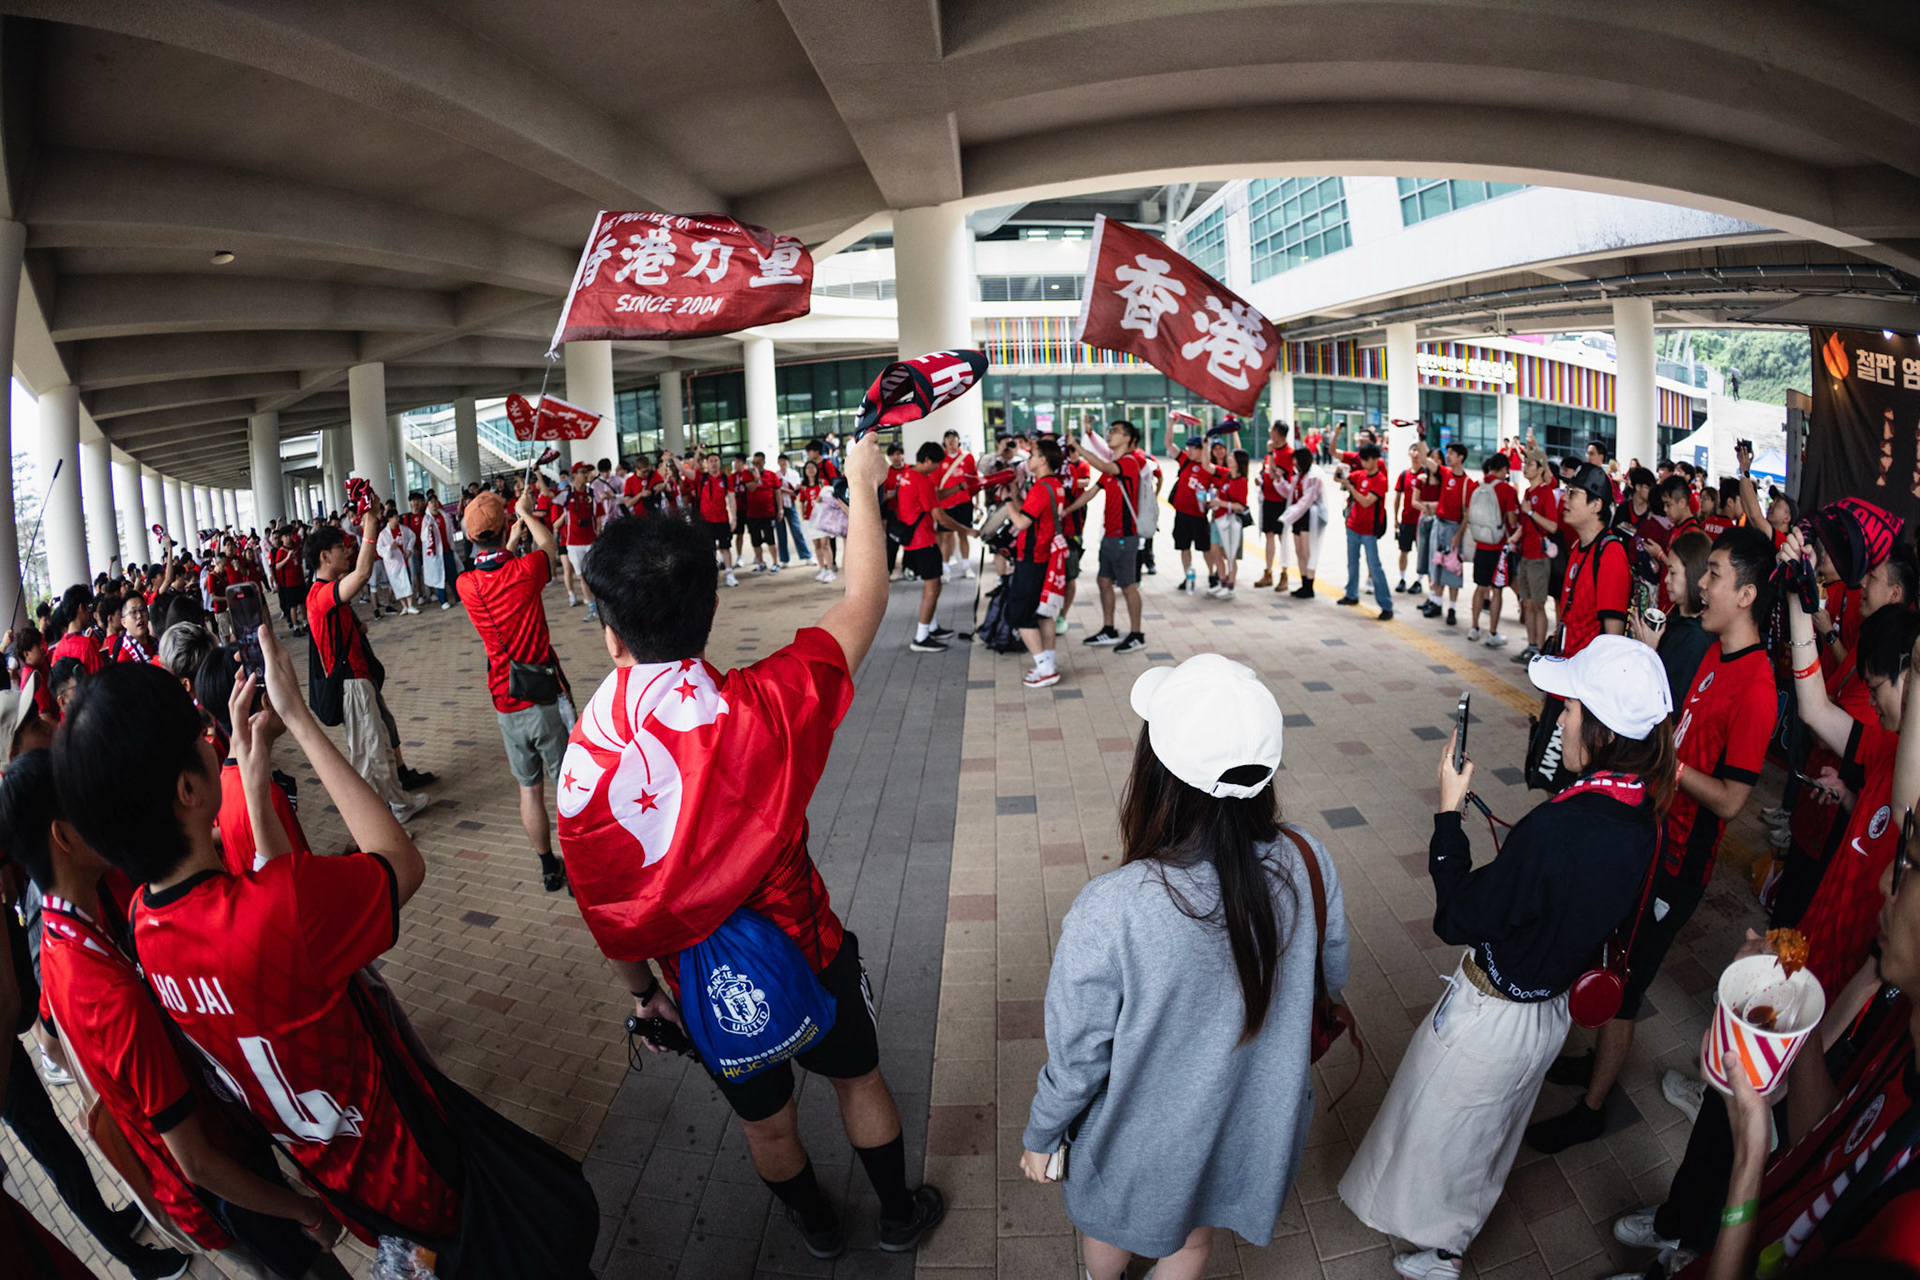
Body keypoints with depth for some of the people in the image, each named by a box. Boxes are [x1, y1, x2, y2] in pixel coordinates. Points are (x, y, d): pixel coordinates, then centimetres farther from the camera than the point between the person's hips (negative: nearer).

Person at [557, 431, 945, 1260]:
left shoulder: (584, 768, -25)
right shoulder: (763, 707, -31)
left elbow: (609, 918, -10)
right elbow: (864, 599, -16)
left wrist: (643, 991, 10)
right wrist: (862, 484, -2)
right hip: (804, 953, -1)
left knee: (766, 1121, 28)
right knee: (858, 1080, 28)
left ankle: (816, 1224, 57)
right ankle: (900, 1215, 52)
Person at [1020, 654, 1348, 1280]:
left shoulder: (1107, 912, -38)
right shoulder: (1307, 862, -25)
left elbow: (1077, 1059, -22)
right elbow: (1332, 979, -5)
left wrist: (1039, 1137, -2)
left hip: (1147, 1145, -2)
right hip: (1257, 1125, 3)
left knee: (1110, 1228, 33)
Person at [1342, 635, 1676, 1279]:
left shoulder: (1558, 828, -37)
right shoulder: (1641, 820, -11)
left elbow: (1456, 918, -27)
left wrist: (1449, 811, -20)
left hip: (1490, 1019, -8)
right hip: (1553, 1010, 8)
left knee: (1441, 1132, 20)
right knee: (1490, 1132, 31)